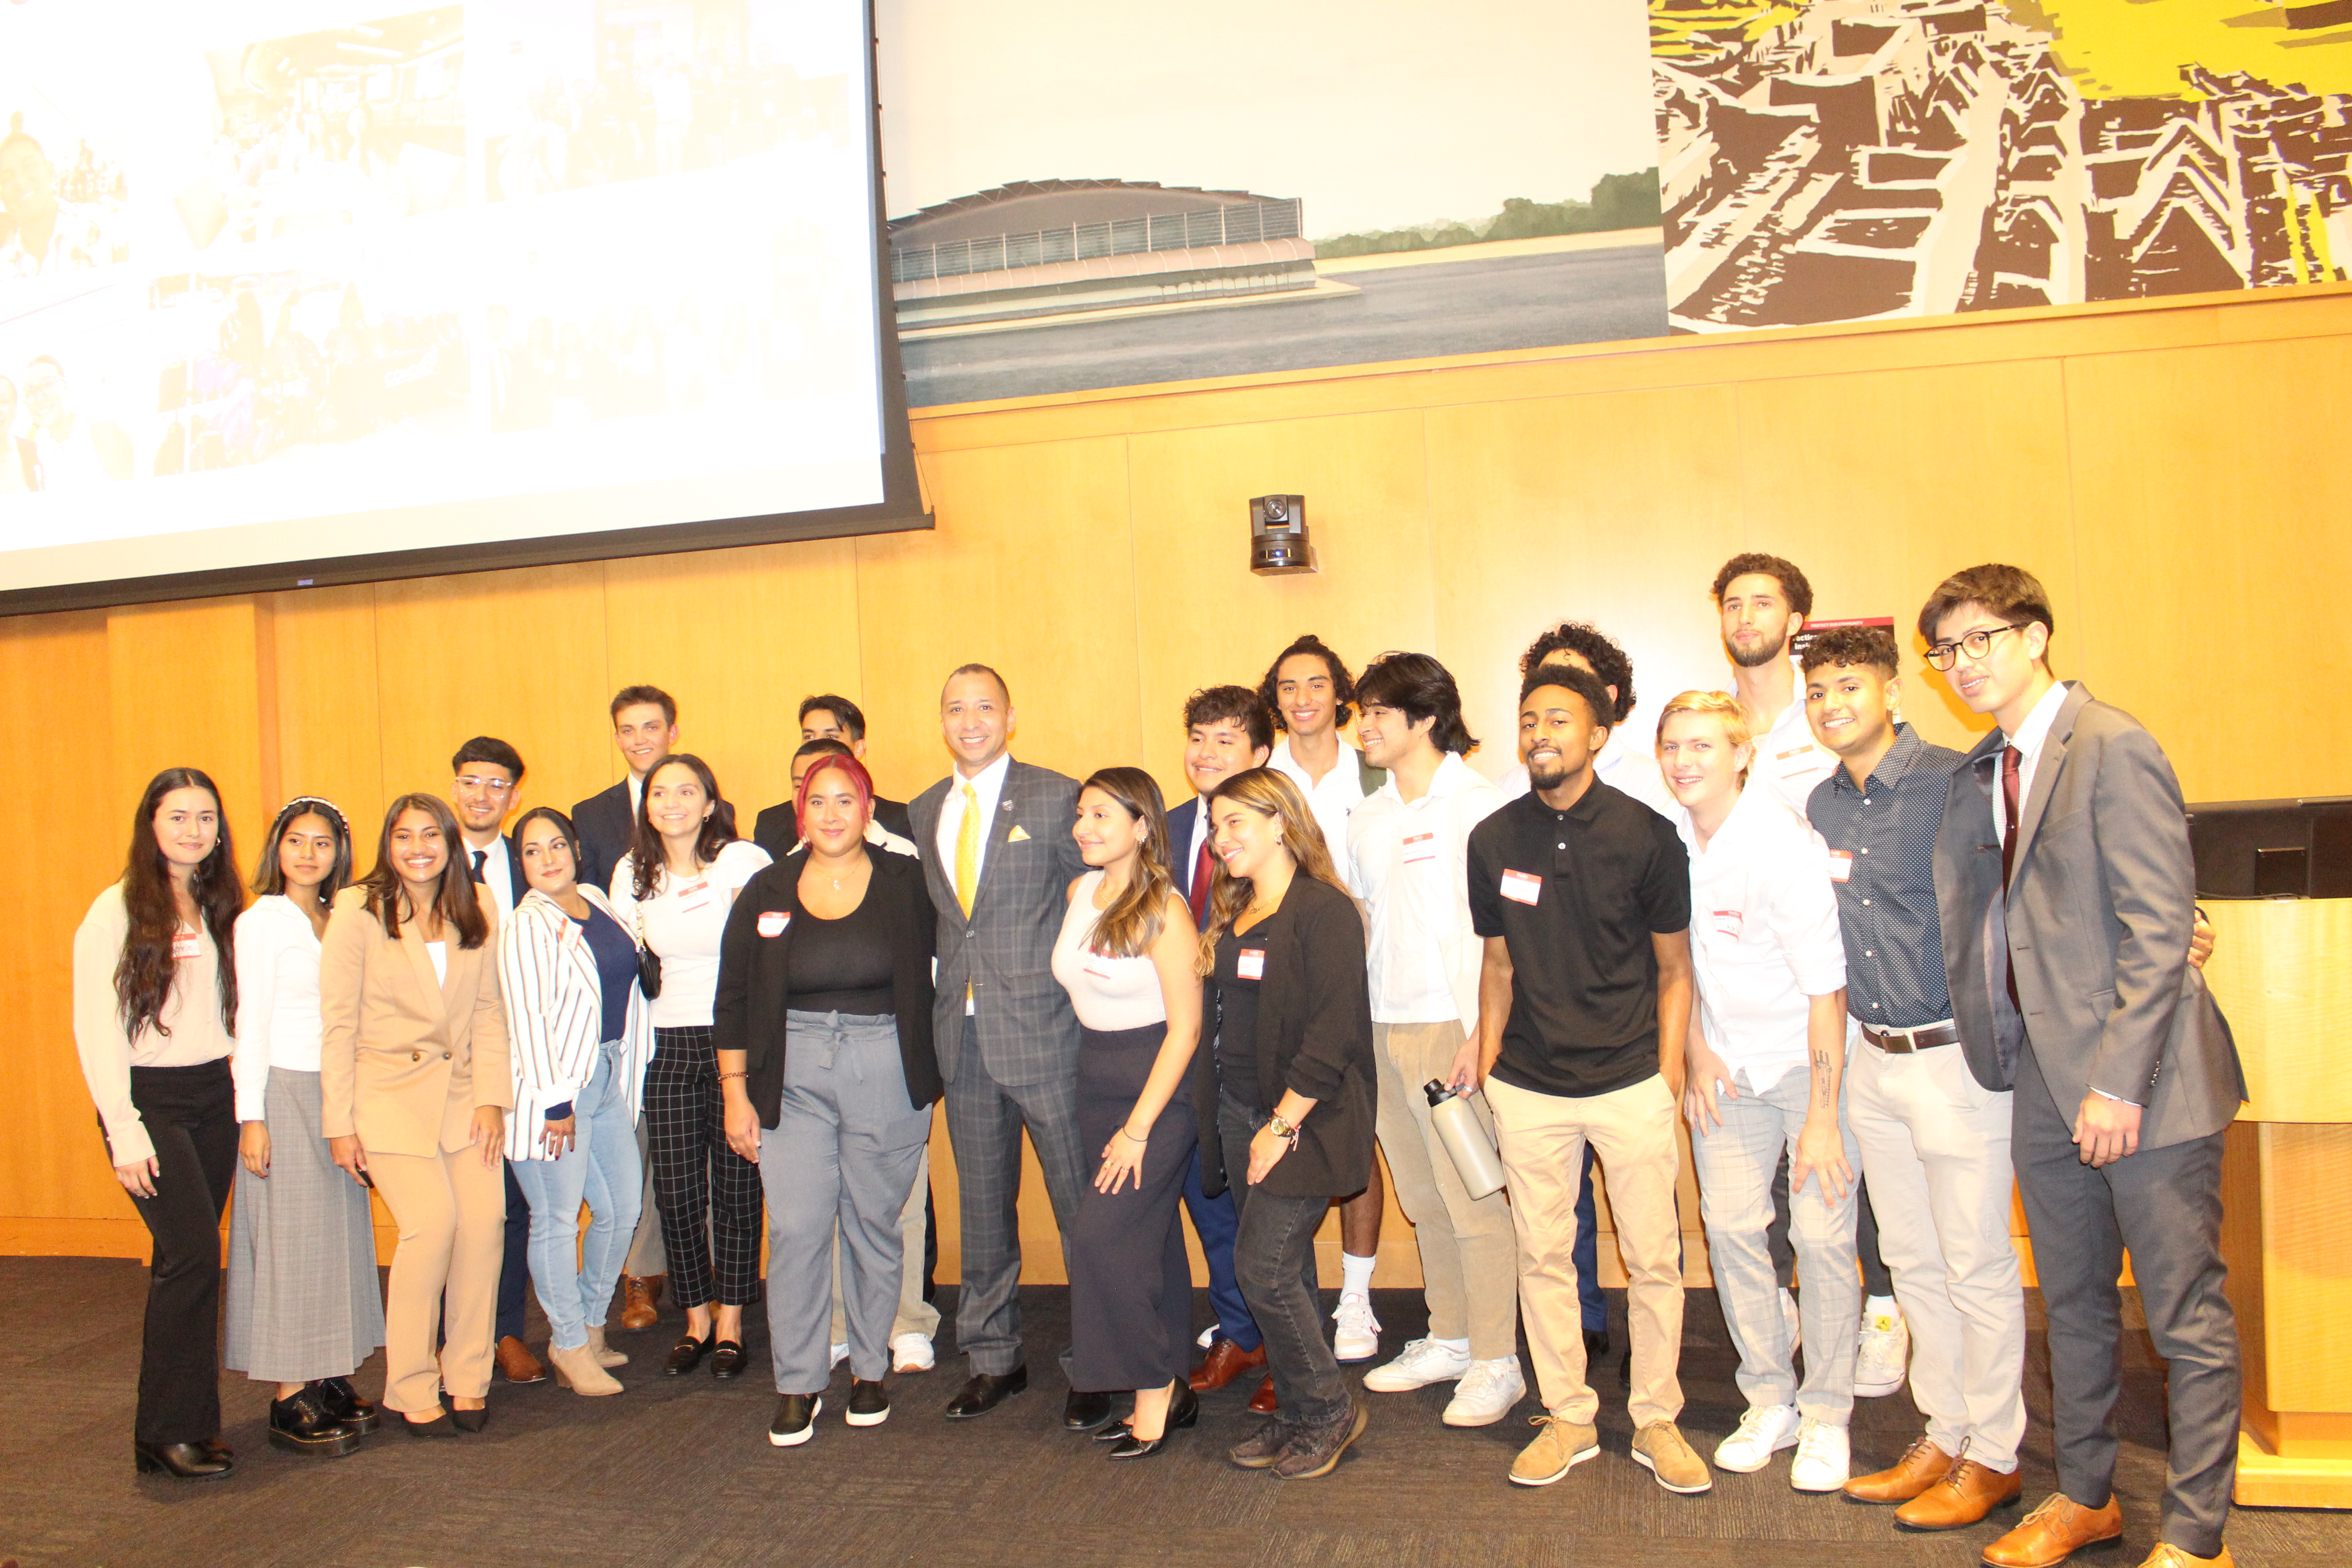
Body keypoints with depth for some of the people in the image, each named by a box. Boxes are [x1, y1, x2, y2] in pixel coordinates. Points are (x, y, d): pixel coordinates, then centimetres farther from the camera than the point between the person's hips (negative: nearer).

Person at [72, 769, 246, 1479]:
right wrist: (125, 1132, -12)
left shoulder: (221, 910, 11)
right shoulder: (117, 911, -5)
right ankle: (169, 1432, -4)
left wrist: (245, 1102, 4)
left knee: (188, 1260, 8)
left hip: (214, 1096, 5)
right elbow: (96, 1030, -8)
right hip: (149, 1098, -5)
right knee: (194, 1250, -14)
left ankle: (184, 1422, 16)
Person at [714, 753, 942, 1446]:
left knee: (875, 1226, 7)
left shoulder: (906, 884, 1)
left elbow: (930, 981, 6)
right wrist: (736, 1093, 3)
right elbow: (734, 1000, 7)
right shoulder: (767, 893, 5)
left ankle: (870, 1370, 23)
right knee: (795, 1229, -2)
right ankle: (797, 1385, 10)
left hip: (885, 1075, -1)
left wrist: (928, 1085, 3)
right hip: (793, 1078, 1)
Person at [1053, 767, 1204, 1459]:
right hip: (1097, 1083, 7)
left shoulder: (1164, 910, -15)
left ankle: (1154, 1390, 3)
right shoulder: (1079, 892, 7)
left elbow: (1186, 1028, -16)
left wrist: (1139, 1127, -17)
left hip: (1159, 1089, -7)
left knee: (1102, 1235, -12)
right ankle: (1173, 1389, 23)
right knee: (1152, 1237, 13)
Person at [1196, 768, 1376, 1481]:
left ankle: (1330, 1410, 10)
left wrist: (1283, 1124, -18)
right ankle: (1300, 1416, 23)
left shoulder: (1323, 911, -13)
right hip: (1240, 1113, 8)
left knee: (1263, 1266, -8)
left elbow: (1332, 1034, -18)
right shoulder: (1231, 914, 14)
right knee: (1284, 1271, 12)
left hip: (1303, 1120, -8)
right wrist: (1227, 1120, 9)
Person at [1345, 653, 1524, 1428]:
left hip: (1449, 1026, -7)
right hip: (1380, 1030, 7)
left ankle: (1496, 1363, 9)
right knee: (1424, 1201, 14)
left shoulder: (1477, 805, -7)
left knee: (1473, 1200, -2)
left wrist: (1483, 1029, -15)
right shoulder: (1367, 819, 14)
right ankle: (1448, 1341, 26)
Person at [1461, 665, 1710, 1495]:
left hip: (1630, 1081, -2)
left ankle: (1656, 1420, 24)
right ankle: (1567, 1417, 26)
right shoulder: (1494, 839, 1)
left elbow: (1674, 968, 1)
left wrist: (1668, 1080, -3)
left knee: (1654, 1258, 5)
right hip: (1528, 1087, 2)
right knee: (1542, 1255, 10)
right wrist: (1485, 1061, 6)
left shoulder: (1645, 834, -6)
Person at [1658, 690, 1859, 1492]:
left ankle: (1827, 1416, 13)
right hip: (1728, 1065, 5)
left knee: (1822, 1233, -5)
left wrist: (1822, 1118, -19)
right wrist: (1697, 1051, 4)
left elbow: (1826, 989, -19)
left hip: (1811, 1059, -5)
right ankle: (1771, 1402, 18)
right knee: (1730, 1224, 1)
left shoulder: (1785, 847, -21)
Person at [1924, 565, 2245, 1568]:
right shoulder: (1977, 775, 10)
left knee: (2186, 1315, 6)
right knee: (2073, 1303, 18)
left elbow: (2159, 929, -17)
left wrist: (2119, 1080, -19)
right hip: (2045, 1079, 7)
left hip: (2139, 1076, -7)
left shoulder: (2111, 747, -13)